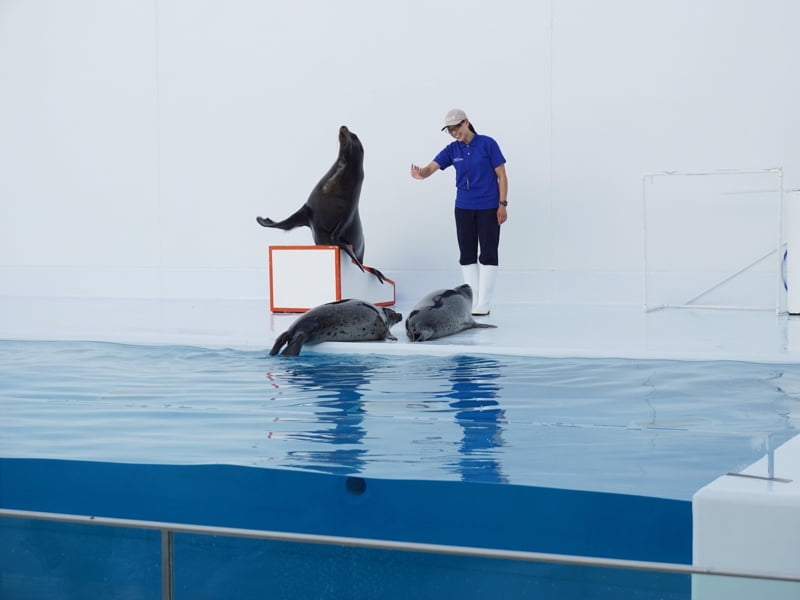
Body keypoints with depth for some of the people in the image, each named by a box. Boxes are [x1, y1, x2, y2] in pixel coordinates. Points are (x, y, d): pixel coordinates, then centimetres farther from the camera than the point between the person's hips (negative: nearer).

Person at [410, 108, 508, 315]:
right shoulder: (452, 150, 3)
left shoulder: (487, 144, -7)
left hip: (488, 208, -4)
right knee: (467, 255, 6)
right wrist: (420, 173, -34)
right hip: (463, 208, 5)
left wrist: (503, 204, -11)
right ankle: (472, 303, 13)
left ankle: (483, 305, -1)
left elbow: (501, 175, -5)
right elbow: (431, 168, -10)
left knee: (488, 253, -3)